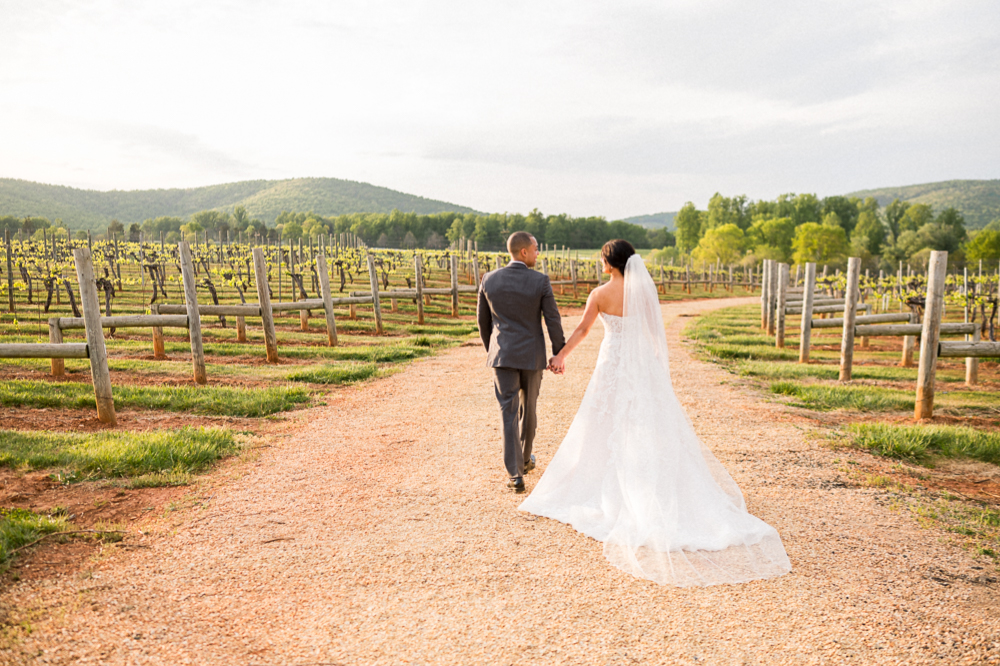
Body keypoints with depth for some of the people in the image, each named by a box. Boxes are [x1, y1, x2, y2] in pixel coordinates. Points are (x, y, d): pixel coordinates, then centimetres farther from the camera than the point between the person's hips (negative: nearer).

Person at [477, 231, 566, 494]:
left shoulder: (489, 279, -1)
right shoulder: (540, 281, -10)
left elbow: (483, 319, 8)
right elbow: (553, 321, -8)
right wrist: (559, 354, 3)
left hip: (502, 355, 1)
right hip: (532, 356, -1)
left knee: (508, 413, 2)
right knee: (528, 408, 19)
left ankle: (515, 474, -4)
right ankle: (524, 459, 36)